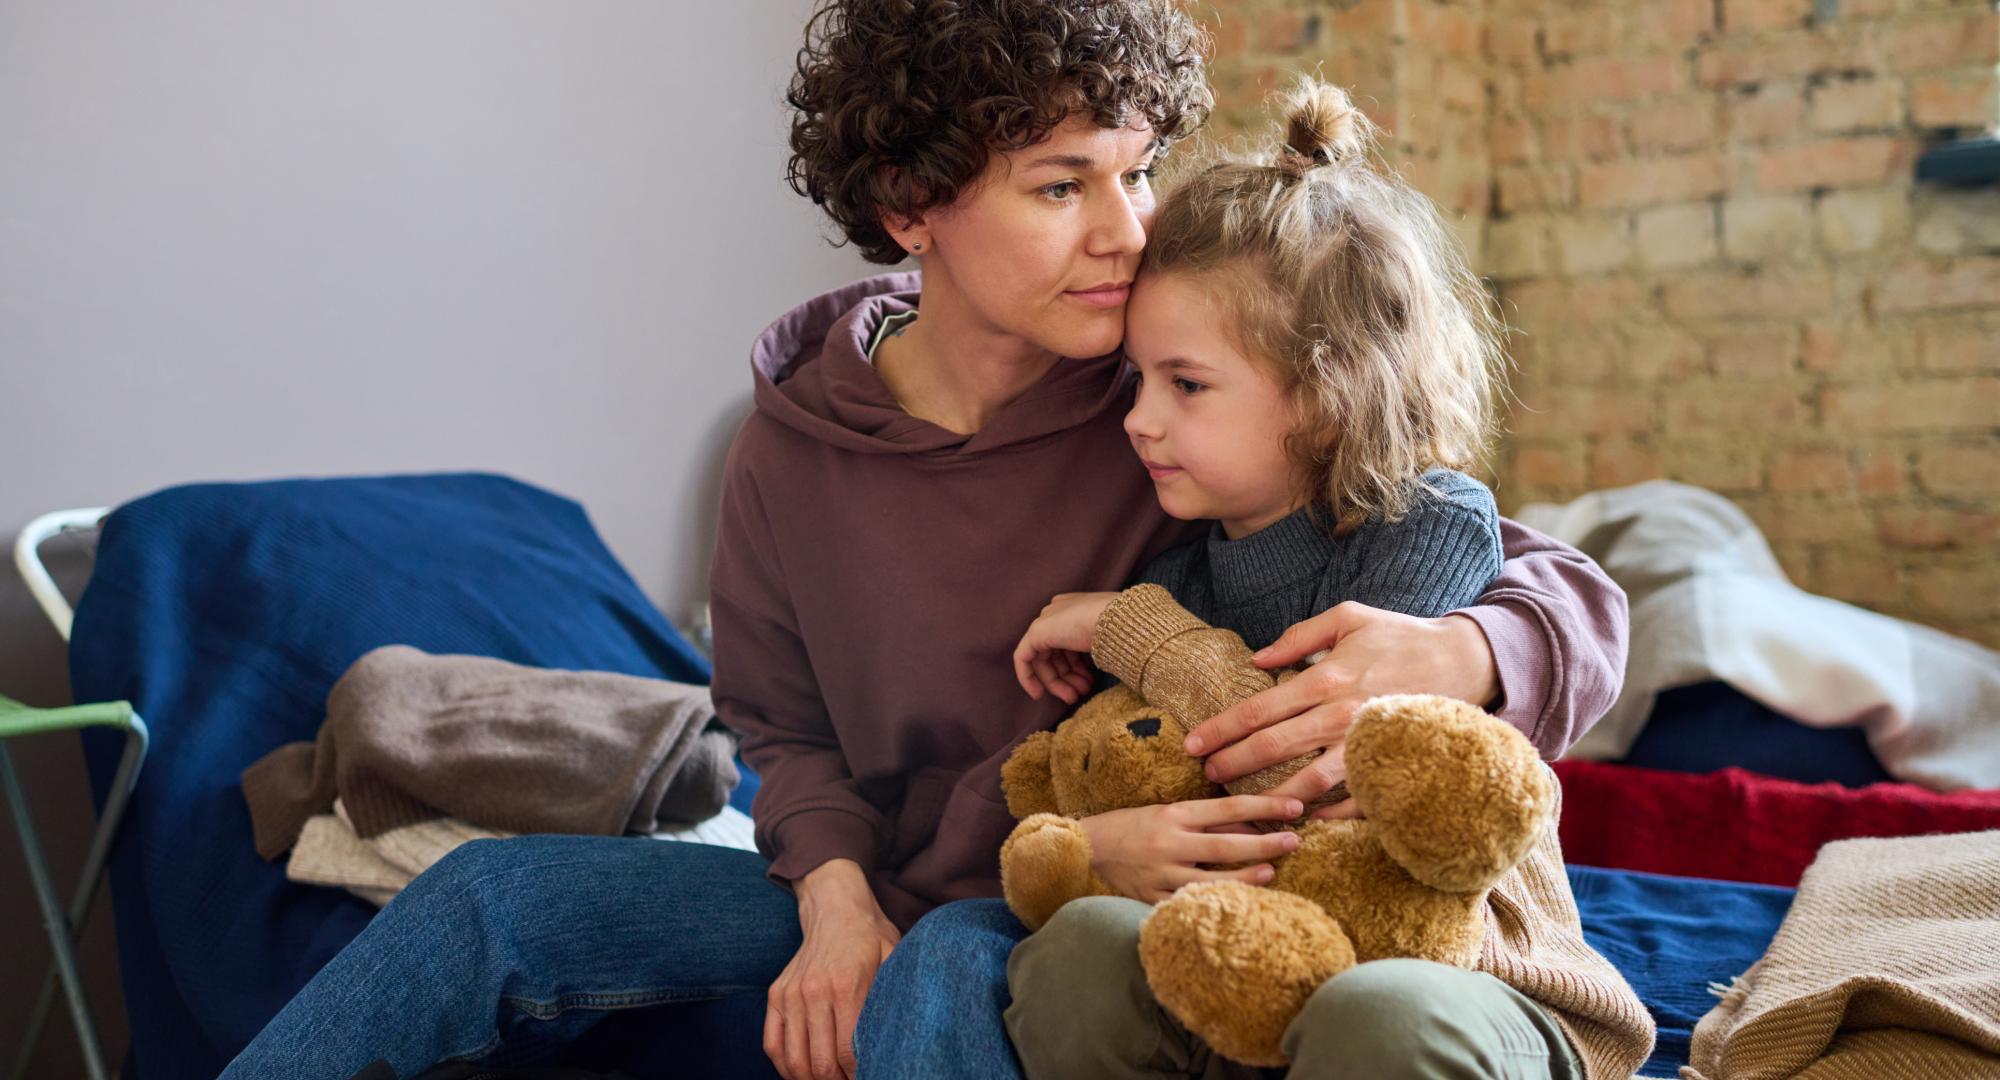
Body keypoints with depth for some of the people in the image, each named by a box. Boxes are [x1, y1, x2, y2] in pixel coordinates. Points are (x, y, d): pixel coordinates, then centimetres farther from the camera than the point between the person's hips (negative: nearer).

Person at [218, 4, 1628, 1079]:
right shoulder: (797, 447, -3)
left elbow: (1576, 597, -13)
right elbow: (789, 730, 10)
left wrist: (1449, 653, -38)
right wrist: (836, 901, -12)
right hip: (879, 906, 4)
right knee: (493, 898, -9)